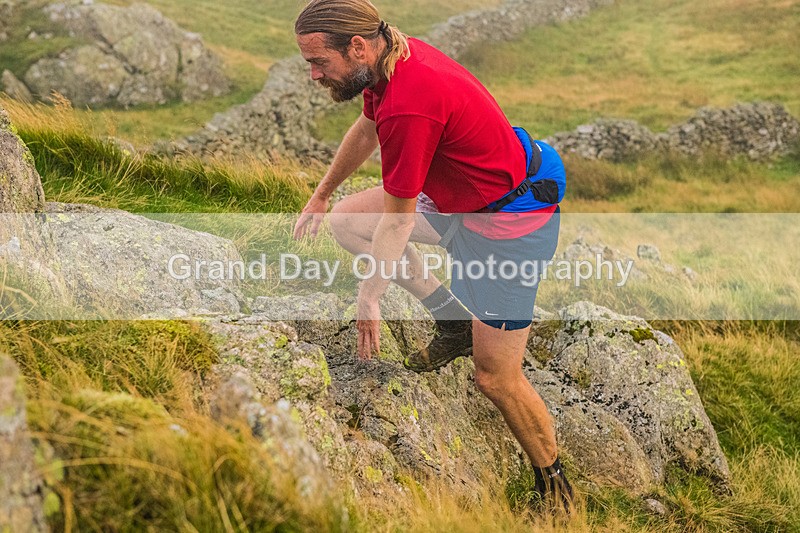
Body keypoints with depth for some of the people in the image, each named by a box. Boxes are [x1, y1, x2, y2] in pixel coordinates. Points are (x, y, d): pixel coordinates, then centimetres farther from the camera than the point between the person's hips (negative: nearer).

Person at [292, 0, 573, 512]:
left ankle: (555, 485, 15)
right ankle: (456, 322, 15)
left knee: (496, 377, -5)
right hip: (464, 196, 10)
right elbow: (365, 130, 17)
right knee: (347, 220, 12)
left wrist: (370, 294, -7)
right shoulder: (396, 53, -4)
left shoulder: (408, 108, -33)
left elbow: (397, 218, -21)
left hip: (509, 222, -10)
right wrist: (321, 197, 29)